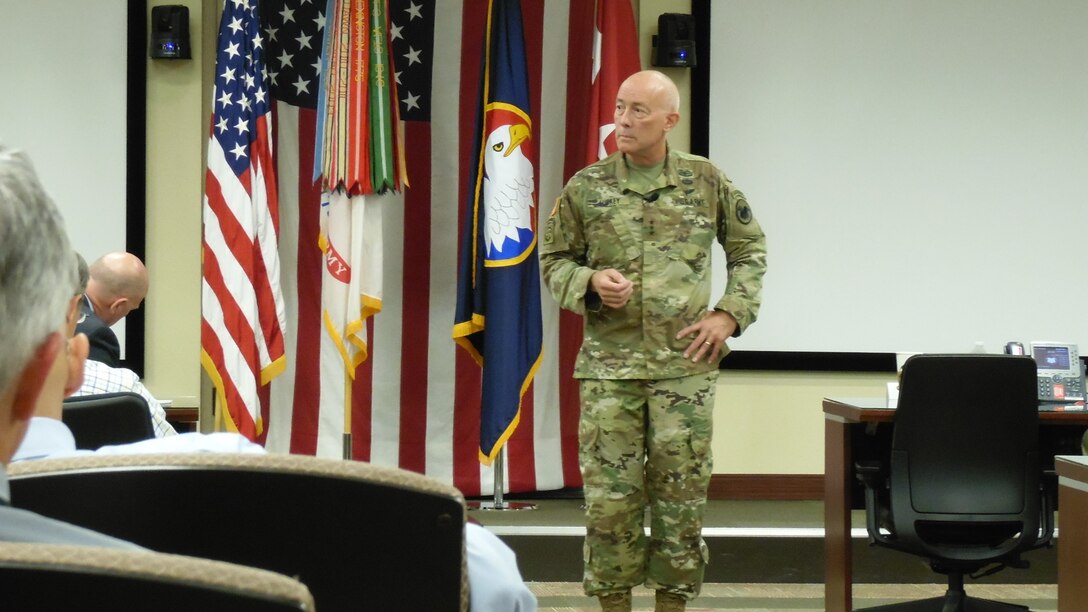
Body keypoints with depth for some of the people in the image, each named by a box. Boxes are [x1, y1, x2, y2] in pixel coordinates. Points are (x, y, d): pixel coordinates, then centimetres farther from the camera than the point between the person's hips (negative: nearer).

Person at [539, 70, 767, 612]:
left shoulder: (706, 182, 3)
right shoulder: (586, 187, 3)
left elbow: (750, 249, 14)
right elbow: (554, 260, 11)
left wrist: (730, 313, 1)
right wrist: (591, 283, -10)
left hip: (685, 366, 0)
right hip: (608, 365, 0)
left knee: (681, 495, 4)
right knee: (610, 495, -1)